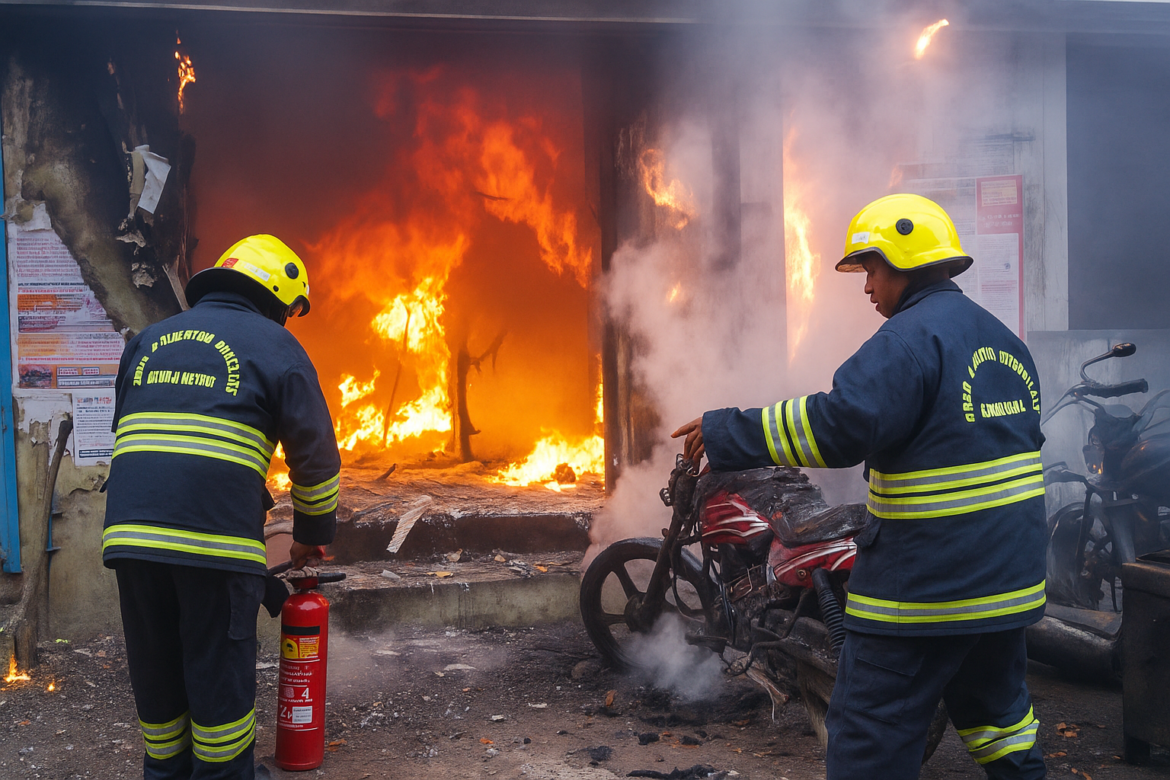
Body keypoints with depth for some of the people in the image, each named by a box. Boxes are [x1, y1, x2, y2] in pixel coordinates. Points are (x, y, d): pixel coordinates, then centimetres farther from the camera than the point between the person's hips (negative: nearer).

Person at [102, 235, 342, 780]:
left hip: (129, 532, 5)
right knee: (219, 673, 7)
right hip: (216, 535, -5)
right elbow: (315, 456, 7)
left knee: (156, 670, 17)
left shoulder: (148, 341, 21)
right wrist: (312, 536, 20)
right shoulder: (274, 346, 5)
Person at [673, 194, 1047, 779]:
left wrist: (724, 434, -19)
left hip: (925, 587, -9)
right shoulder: (1005, 340, 14)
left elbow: (838, 424, -26)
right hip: (1009, 579, 9)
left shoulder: (912, 338, -16)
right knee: (997, 707, 24)